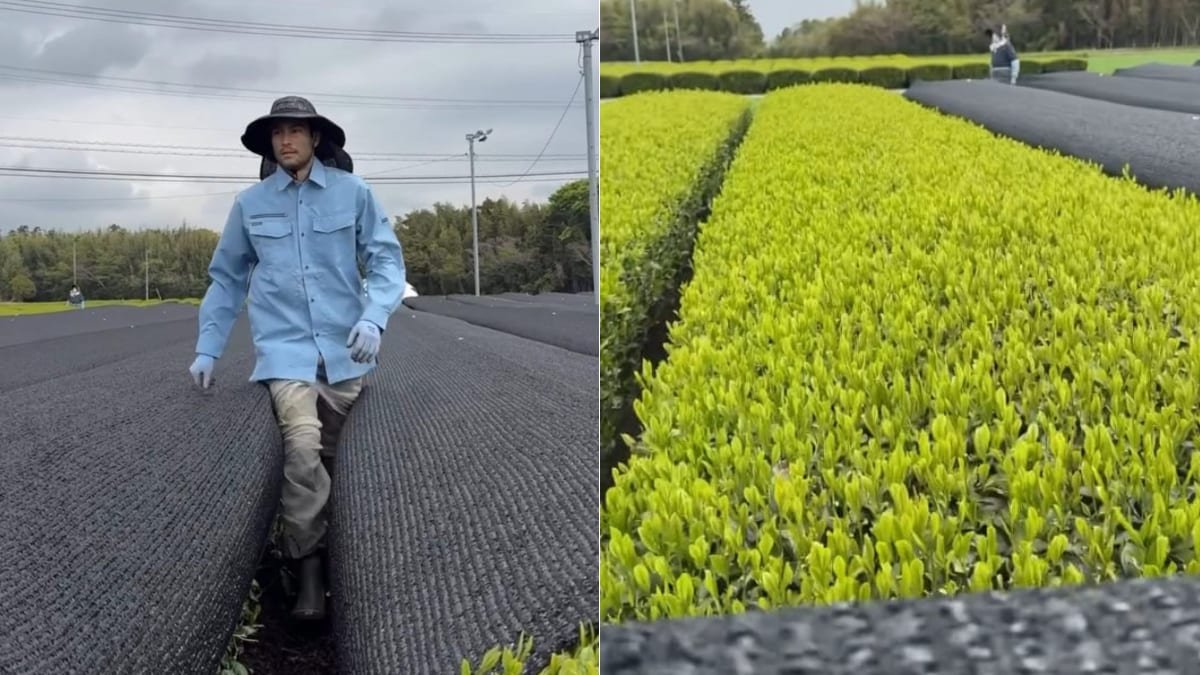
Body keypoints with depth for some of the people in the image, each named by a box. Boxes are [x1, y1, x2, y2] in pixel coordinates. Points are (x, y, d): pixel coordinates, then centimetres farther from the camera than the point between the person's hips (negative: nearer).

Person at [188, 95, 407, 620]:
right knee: (303, 445, -22)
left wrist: (374, 318, -15)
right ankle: (308, 571, -13)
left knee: (337, 458, 7)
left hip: (343, 350, 1)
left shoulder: (353, 193, 4)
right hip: (284, 349, -1)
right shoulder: (249, 204, 9)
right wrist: (207, 349, 12)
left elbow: (386, 258, 2)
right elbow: (227, 278, 16)